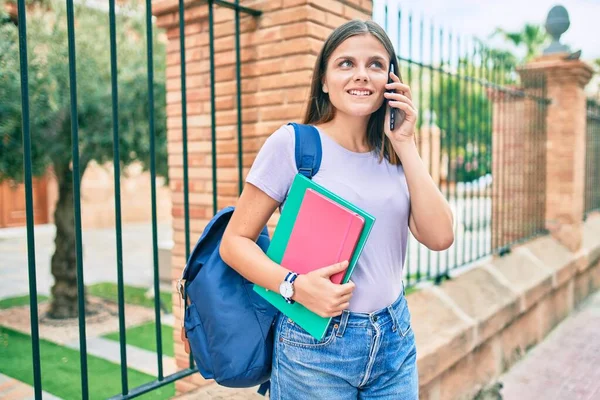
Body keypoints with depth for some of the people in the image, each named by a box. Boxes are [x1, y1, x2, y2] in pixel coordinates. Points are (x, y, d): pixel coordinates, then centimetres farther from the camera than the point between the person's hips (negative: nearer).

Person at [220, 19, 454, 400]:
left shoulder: (393, 154, 4)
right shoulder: (292, 143, -11)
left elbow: (440, 237, -7)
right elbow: (235, 242, -9)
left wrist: (406, 144, -10)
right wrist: (295, 286, -25)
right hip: (316, 344, -4)